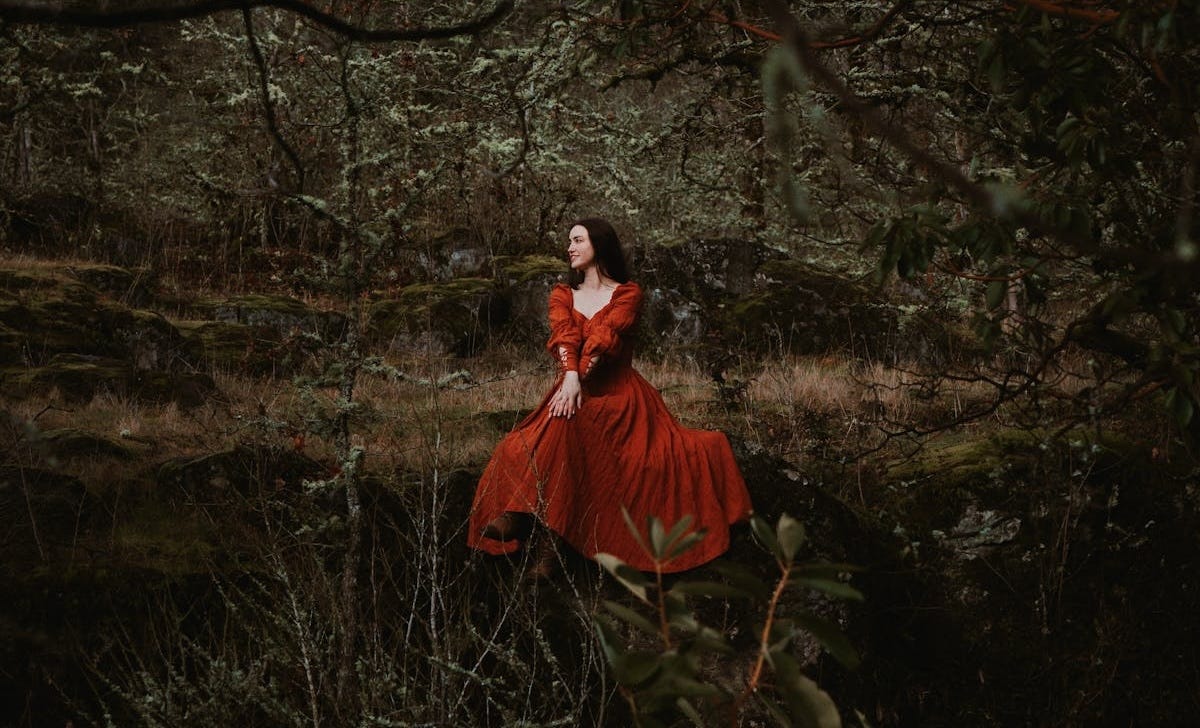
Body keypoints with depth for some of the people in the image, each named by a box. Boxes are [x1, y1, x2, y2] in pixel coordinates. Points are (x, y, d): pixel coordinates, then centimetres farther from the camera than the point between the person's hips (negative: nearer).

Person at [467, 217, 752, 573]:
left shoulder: (627, 293, 4)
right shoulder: (563, 295, 13)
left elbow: (604, 335, -12)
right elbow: (563, 334, -8)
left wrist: (580, 378, -28)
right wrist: (570, 376, -29)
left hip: (620, 394, -2)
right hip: (573, 389, 2)